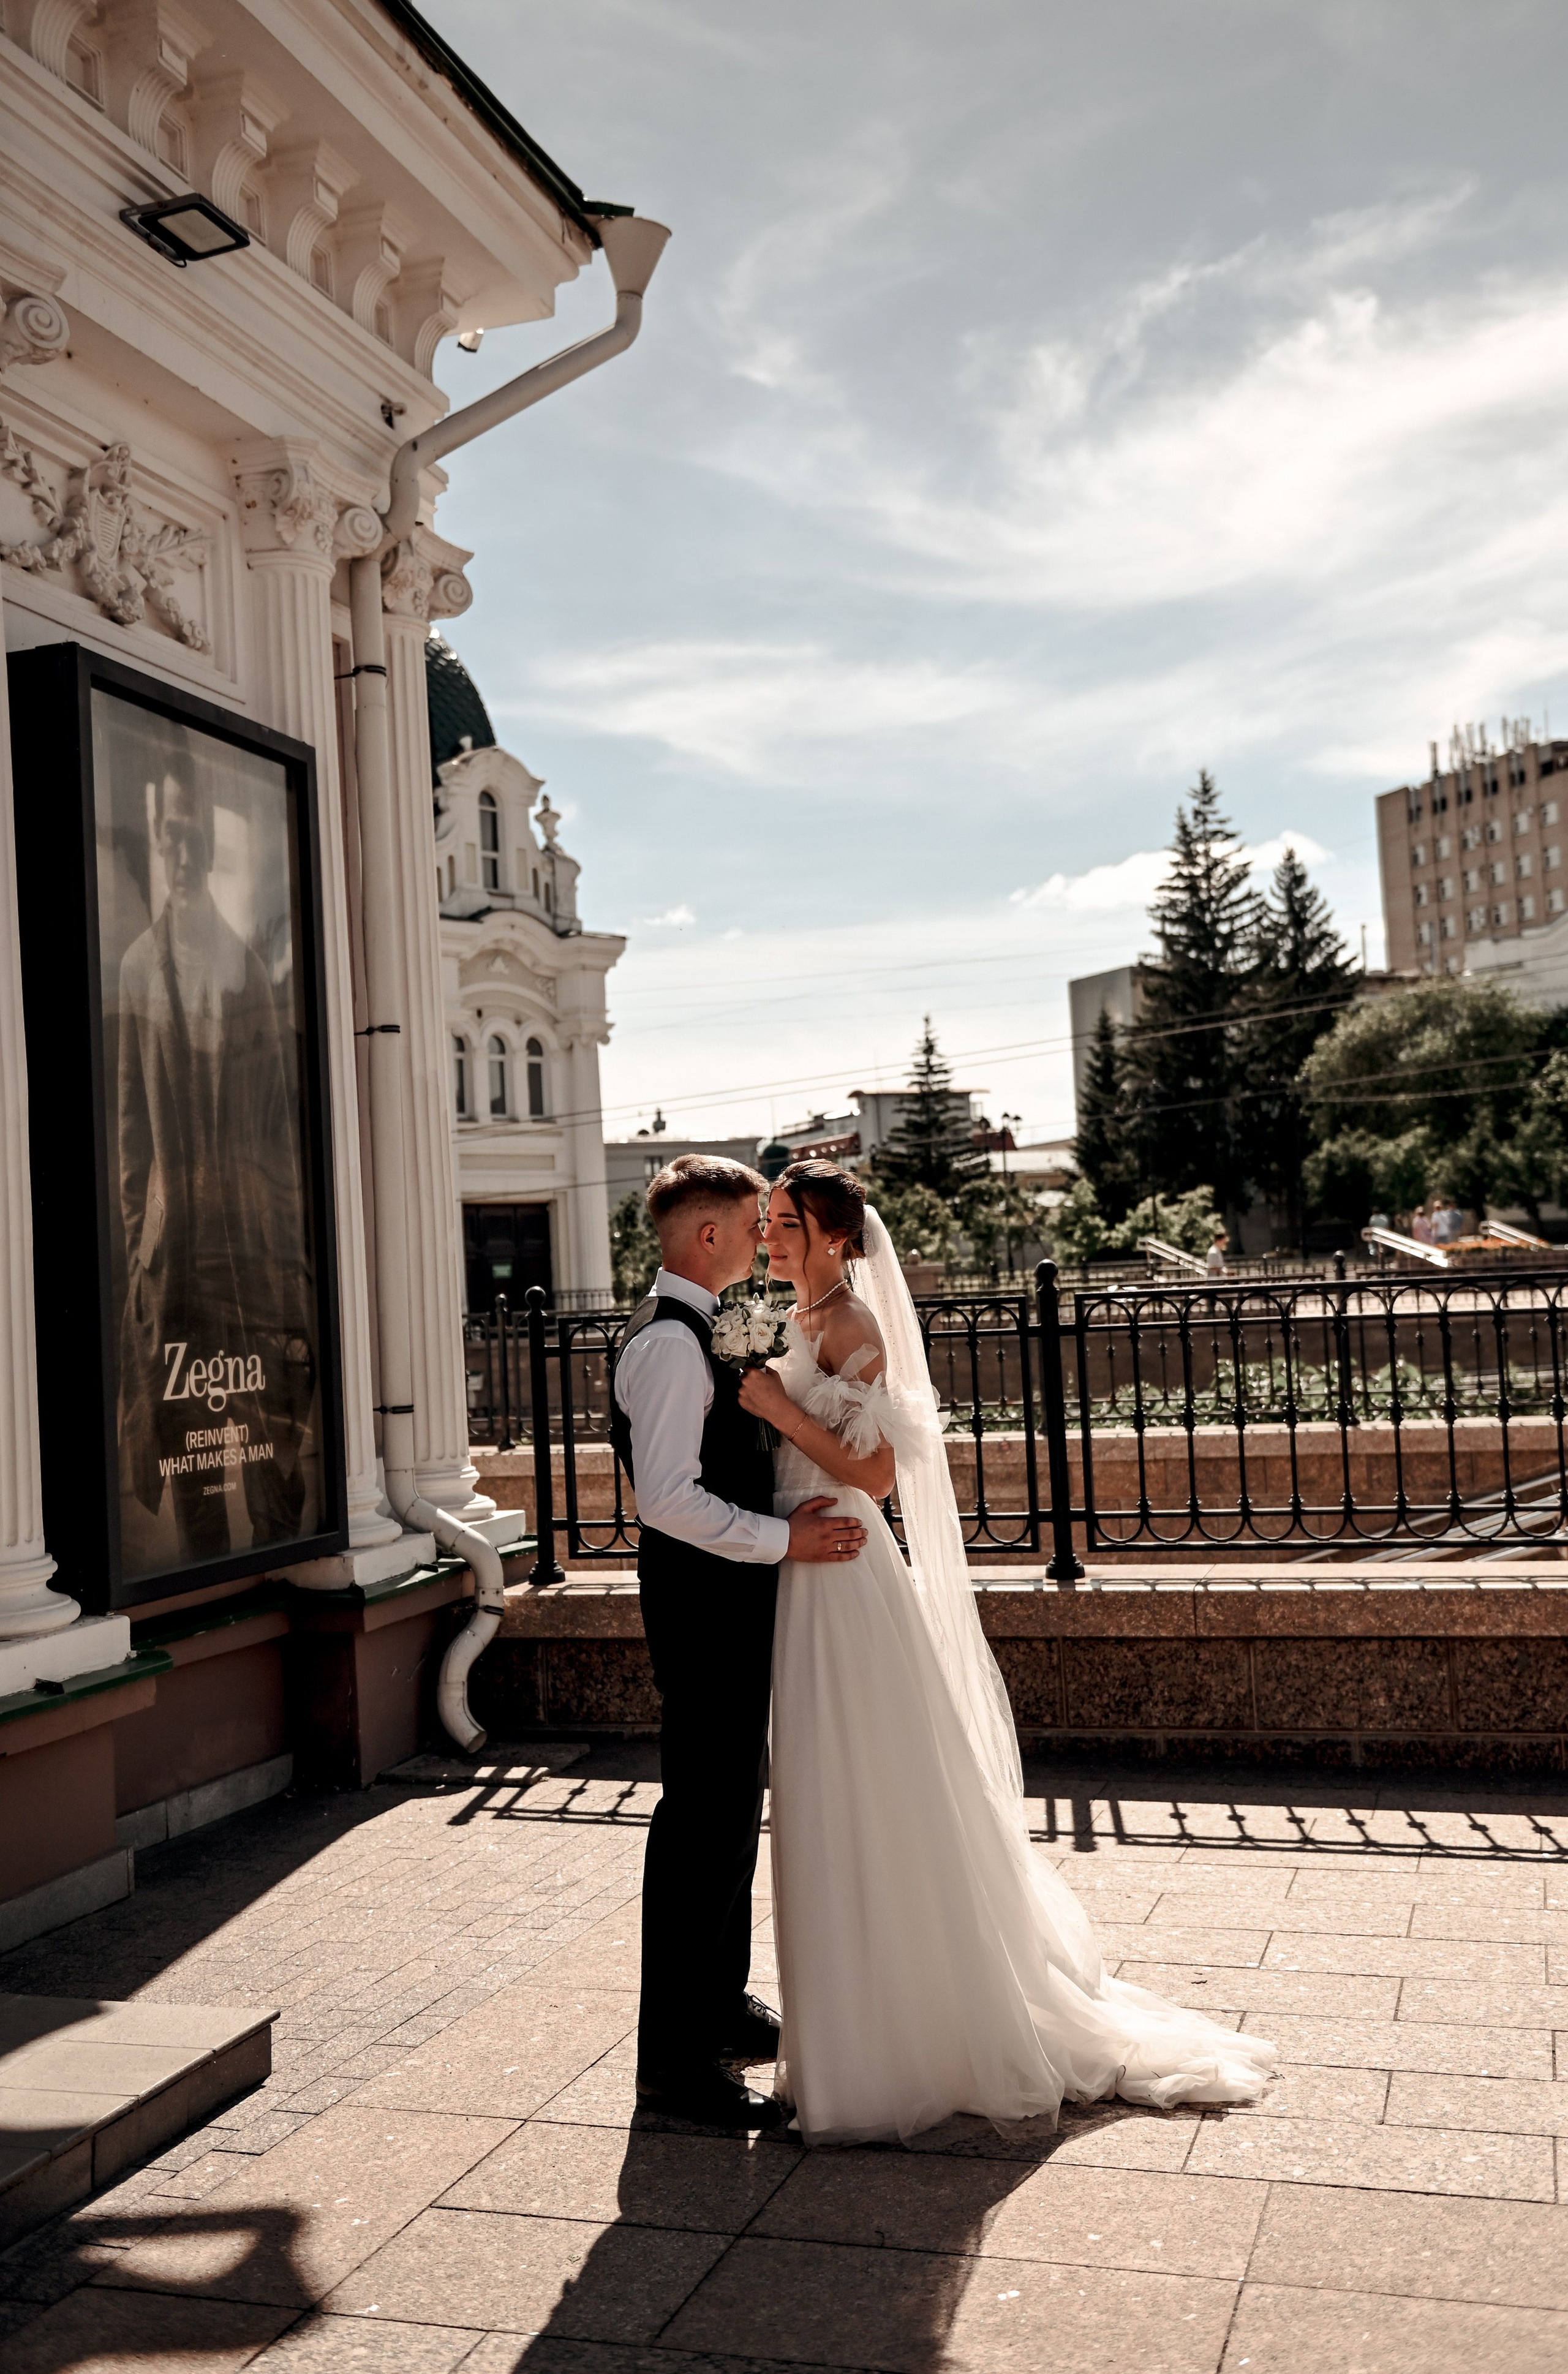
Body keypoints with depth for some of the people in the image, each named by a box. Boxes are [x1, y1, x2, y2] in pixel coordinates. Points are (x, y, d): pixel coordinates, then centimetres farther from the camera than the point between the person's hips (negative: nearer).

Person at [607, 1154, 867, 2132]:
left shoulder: (694, 1333, 15)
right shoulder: (669, 1341, -19)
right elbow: (667, 1497, -27)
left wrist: (799, 1511, 11)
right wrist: (784, 1537, -22)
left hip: (729, 1605, 11)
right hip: (705, 1602, -11)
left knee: (733, 1806, 19)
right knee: (702, 1821, -5)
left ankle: (721, 2007, 33)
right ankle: (676, 2060, 5)